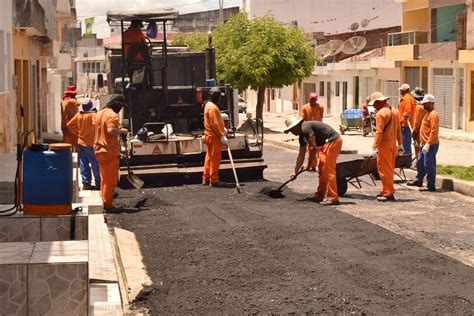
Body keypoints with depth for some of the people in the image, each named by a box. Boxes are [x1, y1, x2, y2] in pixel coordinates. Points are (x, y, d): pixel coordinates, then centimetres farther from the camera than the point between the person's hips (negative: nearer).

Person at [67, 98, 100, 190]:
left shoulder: (78, 115, 1)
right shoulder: (93, 115, -16)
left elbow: (69, 125, 7)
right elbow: (95, 124, -31)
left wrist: (77, 133, 11)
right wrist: (96, 137, -16)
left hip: (81, 142, 5)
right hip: (91, 144, -5)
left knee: (84, 164, 11)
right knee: (95, 164, 4)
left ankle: (86, 183, 13)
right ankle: (98, 184, 8)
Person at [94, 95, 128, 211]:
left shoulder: (100, 113, 13)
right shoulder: (112, 115, -16)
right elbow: (111, 130, -30)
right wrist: (121, 131, -14)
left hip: (99, 150, 9)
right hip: (110, 152, -9)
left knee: (104, 178, 18)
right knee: (111, 180, -1)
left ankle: (105, 202, 24)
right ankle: (108, 204, 2)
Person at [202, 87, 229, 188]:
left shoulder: (209, 105, 14)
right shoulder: (212, 107, -19)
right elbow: (214, 124, -23)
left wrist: (222, 128, 13)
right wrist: (222, 136, -22)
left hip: (209, 136, 10)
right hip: (214, 137, -10)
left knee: (209, 158, 14)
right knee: (215, 159, -5)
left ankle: (206, 179, 19)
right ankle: (214, 180, -1)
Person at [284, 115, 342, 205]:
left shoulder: (306, 128, -15)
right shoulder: (302, 135, 16)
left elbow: (314, 148, -16)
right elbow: (301, 155, 20)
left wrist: (308, 165, -6)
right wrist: (295, 172, 20)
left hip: (333, 141, -11)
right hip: (327, 143, 11)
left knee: (328, 170, -11)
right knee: (321, 169, 14)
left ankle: (333, 198, -11)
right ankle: (319, 196, 21)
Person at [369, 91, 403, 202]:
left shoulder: (380, 113, -15)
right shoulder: (394, 111, 11)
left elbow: (379, 132, -20)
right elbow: (398, 130, 15)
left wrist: (374, 147, -20)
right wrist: (400, 144, 20)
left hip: (384, 144, -9)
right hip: (393, 143, 9)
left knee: (384, 169, -3)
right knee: (390, 168, 15)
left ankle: (389, 193, -3)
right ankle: (386, 191, 23)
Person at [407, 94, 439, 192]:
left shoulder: (433, 115, -16)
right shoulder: (428, 113, 16)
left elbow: (434, 131, -23)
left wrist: (428, 144, -25)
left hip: (430, 145, -10)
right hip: (425, 144, 10)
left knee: (429, 165, -6)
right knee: (420, 163, 18)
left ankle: (431, 186, 0)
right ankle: (418, 180, 32)